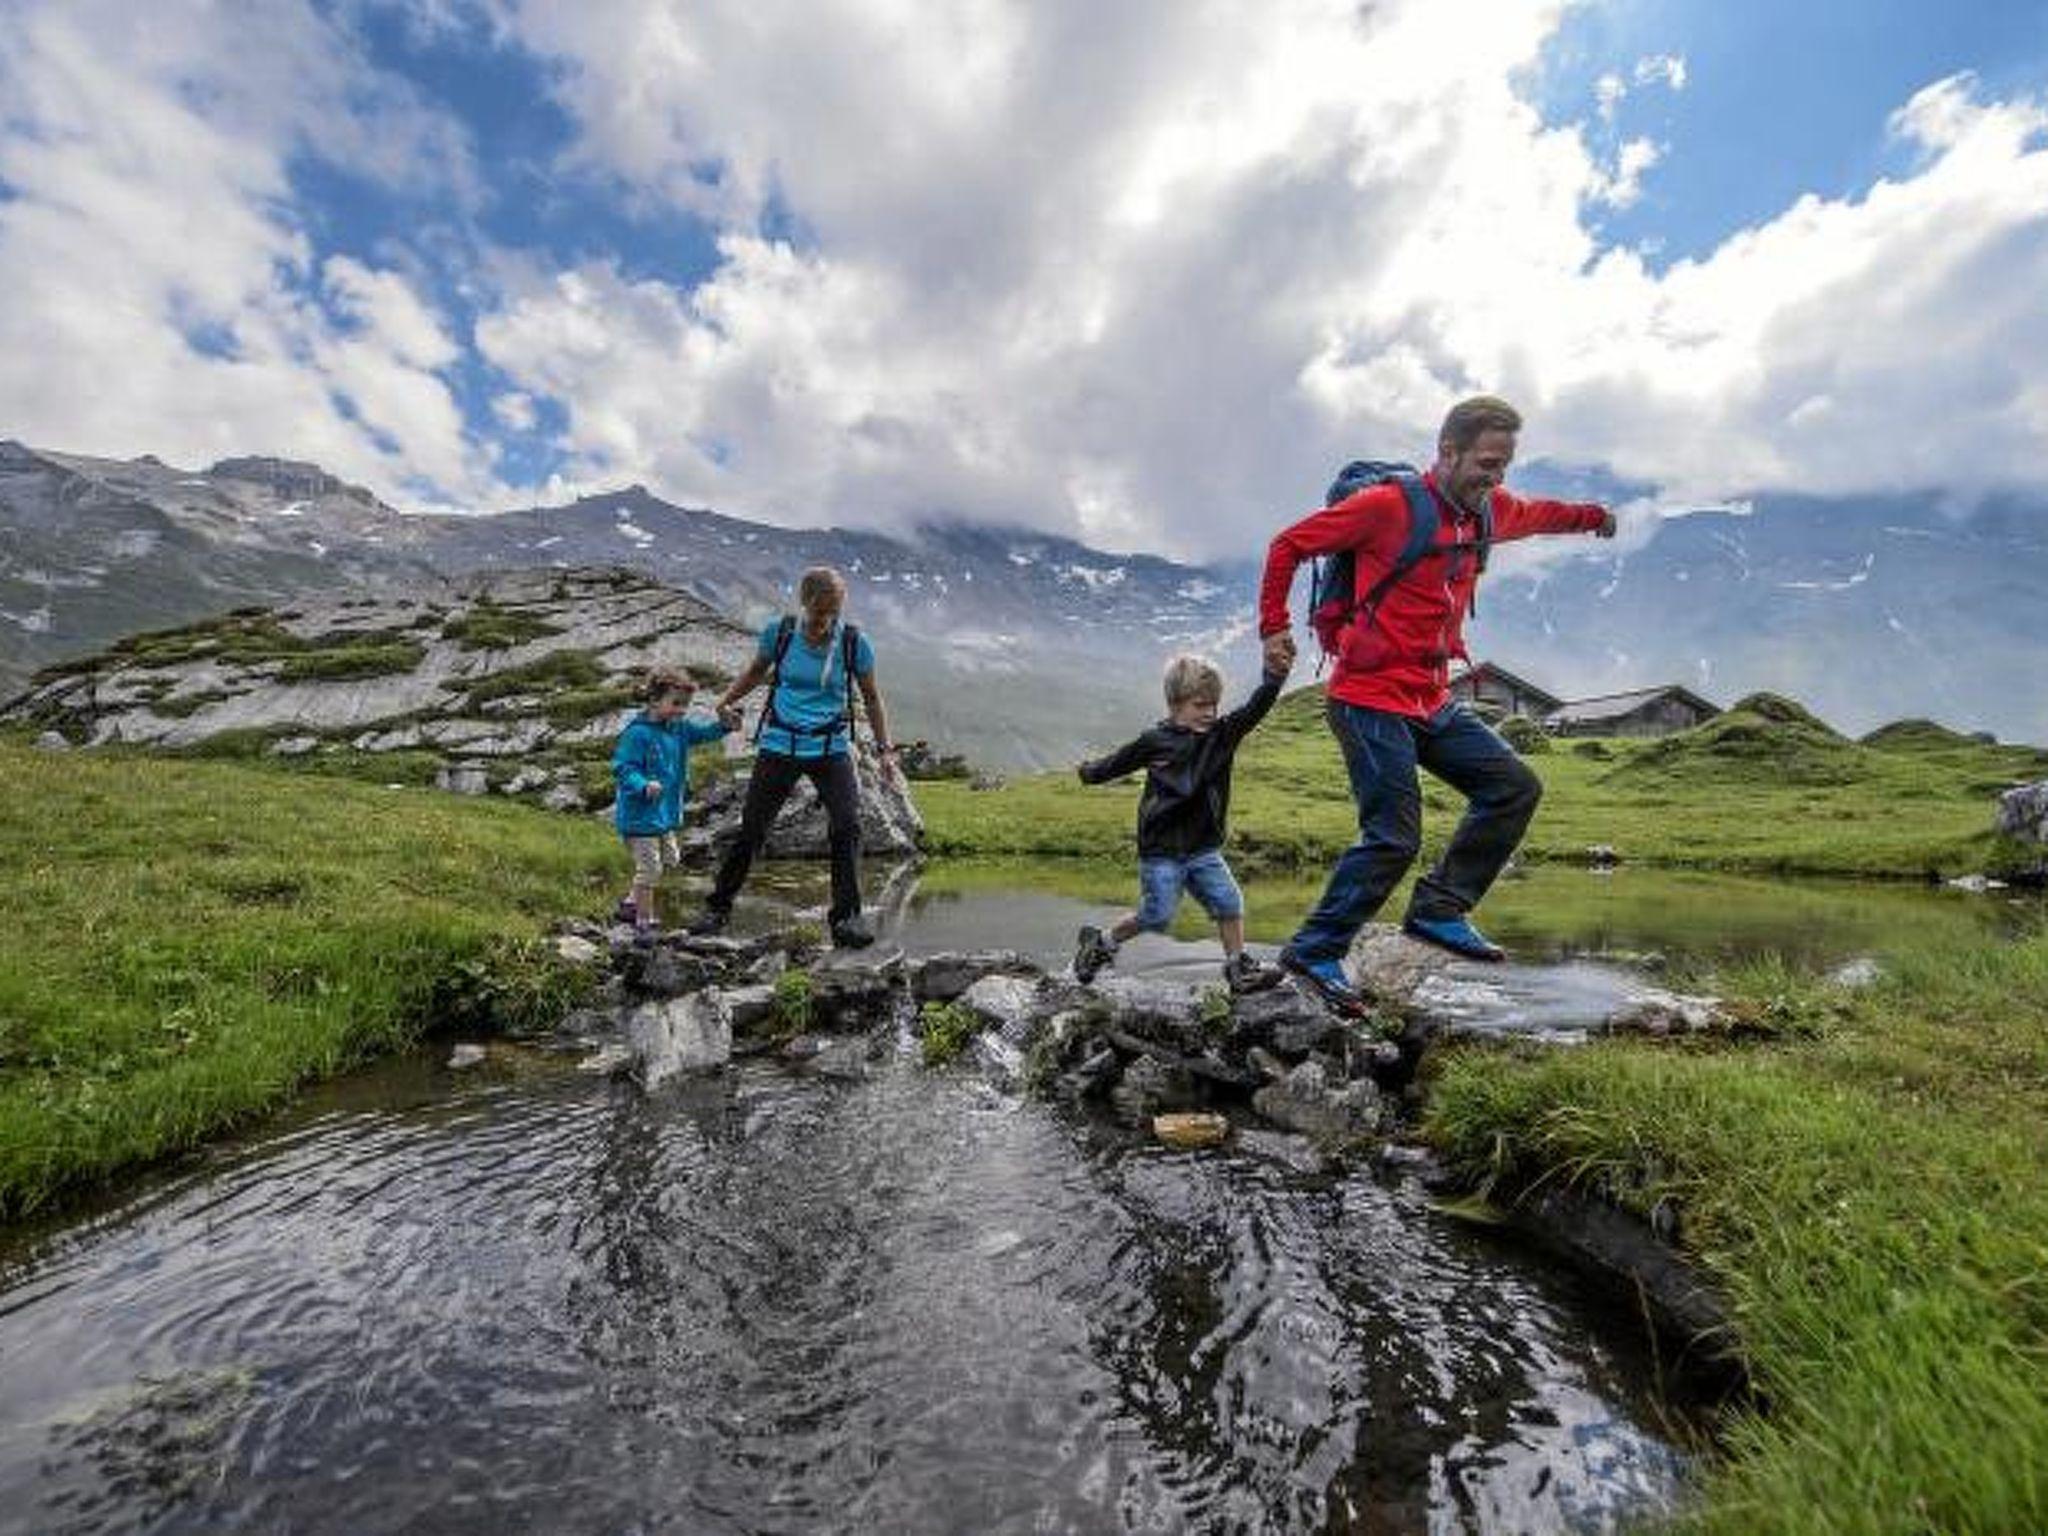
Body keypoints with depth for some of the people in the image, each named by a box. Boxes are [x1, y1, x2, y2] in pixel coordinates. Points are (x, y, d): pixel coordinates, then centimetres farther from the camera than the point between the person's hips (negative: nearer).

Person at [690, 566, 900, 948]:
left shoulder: (854, 642, -7)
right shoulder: (779, 631, -5)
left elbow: (872, 698, 4)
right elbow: (757, 670, 16)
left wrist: (885, 749, 1)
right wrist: (728, 698, 3)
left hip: (831, 748, -1)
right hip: (779, 745, 1)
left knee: (847, 826, -15)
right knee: (750, 828, 4)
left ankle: (846, 917, -3)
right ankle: (718, 907, 24)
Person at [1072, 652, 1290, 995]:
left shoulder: (1224, 734, -1)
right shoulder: (1155, 742, -8)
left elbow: (1256, 707, -15)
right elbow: (1117, 763, 8)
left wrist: (1275, 674, -30)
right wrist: (1089, 772, 21)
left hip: (1204, 849, 4)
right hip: (1160, 851, -4)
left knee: (1230, 904, -2)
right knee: (1157, 916, 0)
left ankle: (1238, 966, 17)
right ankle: (1101, 943, 22)